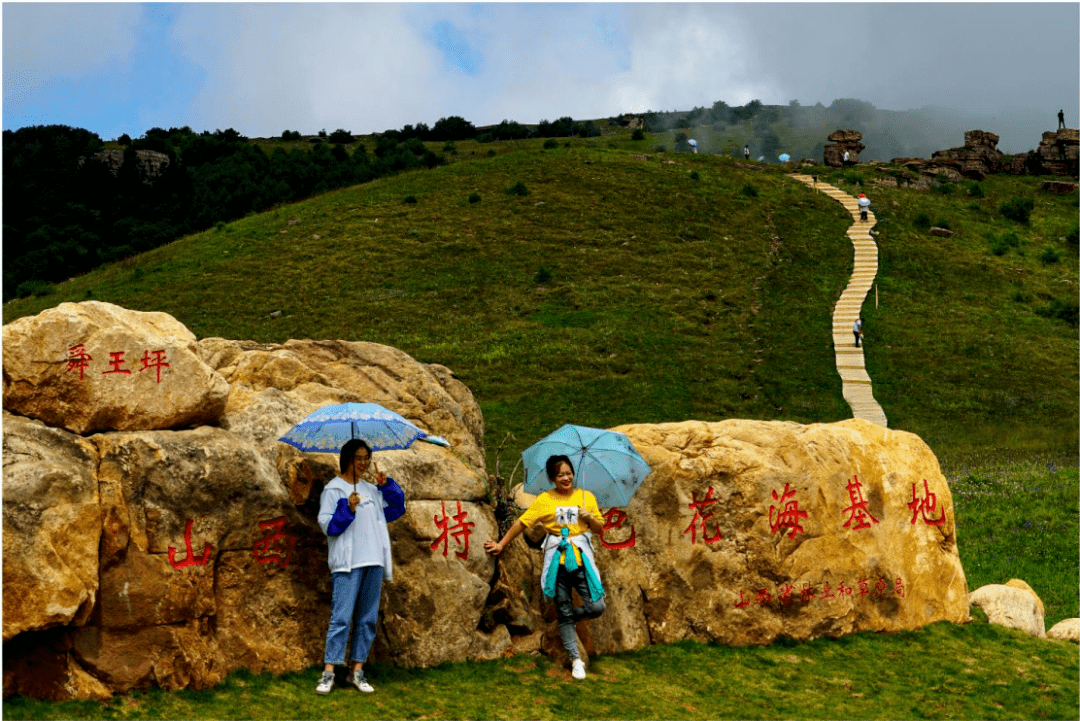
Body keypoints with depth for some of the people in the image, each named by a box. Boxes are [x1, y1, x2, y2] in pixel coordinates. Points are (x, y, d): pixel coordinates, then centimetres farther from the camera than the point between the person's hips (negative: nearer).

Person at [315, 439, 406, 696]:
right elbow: (327, 525, -8)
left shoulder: (371, 487, 14)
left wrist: (386, 485, 3)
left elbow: (396, 509, 15)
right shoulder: (334, 489, -2)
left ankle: (357, 670, 15)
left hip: (374, 561, 6)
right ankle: (329, 672, -4)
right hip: (347, 563, -6)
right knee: (341, 617, -9)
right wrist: (347, 509, -22)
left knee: (368, 618, 8)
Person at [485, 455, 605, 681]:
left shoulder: (586, 497, 8)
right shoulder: (544, 500, 4)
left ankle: (570, 618, 22)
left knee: (596, 607, -9)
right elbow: (521, 523, 6)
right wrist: (502, 544, 6)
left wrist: (590, 518, -7)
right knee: (564, 613, 3)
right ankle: (575, 660, 16)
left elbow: (599, 528, 13)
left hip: (581, 559, 1)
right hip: (557, 562, -1)